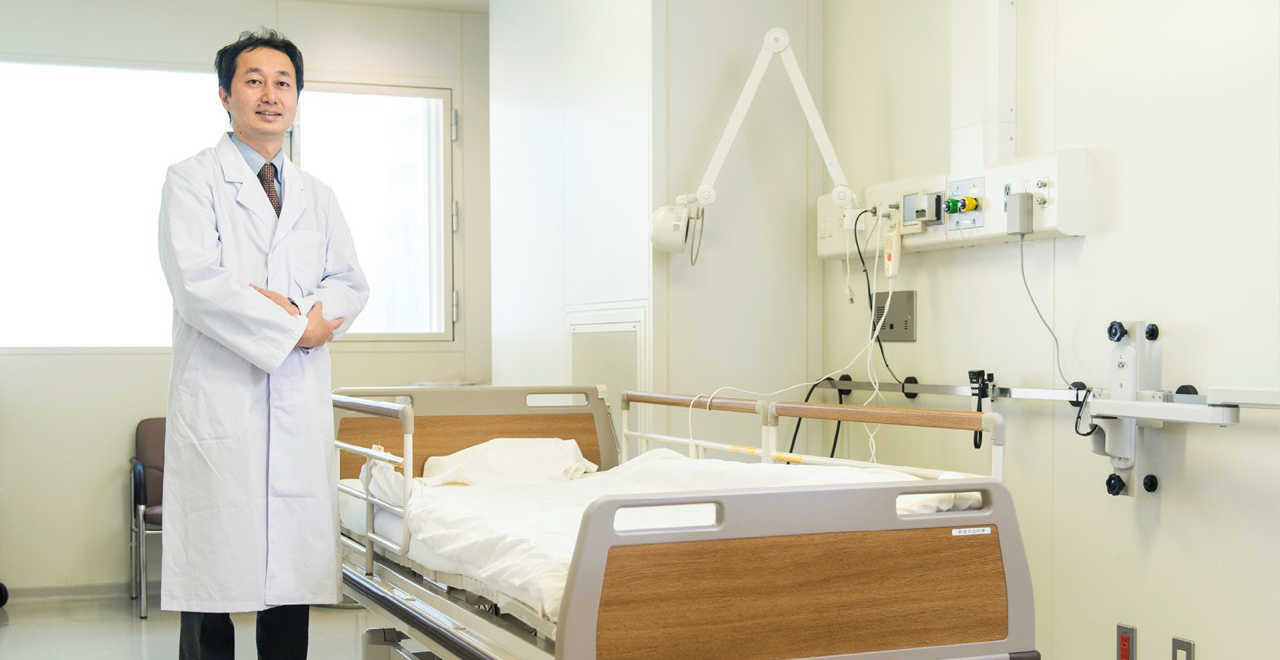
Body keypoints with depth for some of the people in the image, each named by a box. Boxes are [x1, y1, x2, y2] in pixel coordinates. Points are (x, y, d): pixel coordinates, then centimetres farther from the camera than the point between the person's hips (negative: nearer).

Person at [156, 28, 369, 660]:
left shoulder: (317, 196, 20)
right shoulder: (192, 180, 2)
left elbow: (351, 282, 15)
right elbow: (198, 284, -10)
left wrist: (317, 312, -8)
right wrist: (293, 328, -9)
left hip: (301, 402, 5)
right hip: (220, 400, -5)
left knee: (294, 572, 5)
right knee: (214, 576, -4)